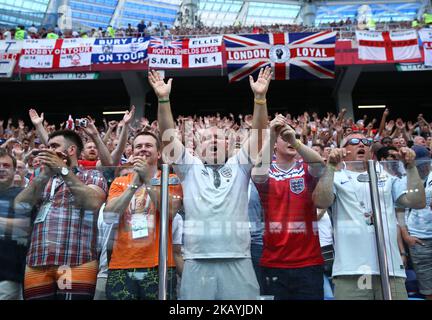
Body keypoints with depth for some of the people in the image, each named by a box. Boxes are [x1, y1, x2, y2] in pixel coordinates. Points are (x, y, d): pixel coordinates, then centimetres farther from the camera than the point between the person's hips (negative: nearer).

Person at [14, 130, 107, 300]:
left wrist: (63, 170, -10)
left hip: (77, 263, -4)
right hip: (36, 264, 4)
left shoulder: (92, 175, 9)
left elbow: (93, 203, -12)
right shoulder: (41, 179, 22)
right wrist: (46, 174, -5)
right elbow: (19, 205, 5)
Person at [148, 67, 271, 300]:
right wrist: (163, 99, -5)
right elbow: (168, 134, 4)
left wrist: (260, 97, -7)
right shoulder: (190, 167, 13)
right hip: (197, 262, 0)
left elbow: (258, 133, 3)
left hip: (238, 261, 0)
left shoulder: (239, 166, 13)